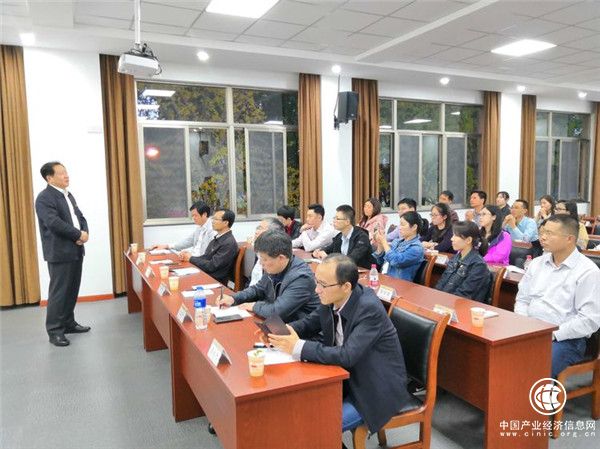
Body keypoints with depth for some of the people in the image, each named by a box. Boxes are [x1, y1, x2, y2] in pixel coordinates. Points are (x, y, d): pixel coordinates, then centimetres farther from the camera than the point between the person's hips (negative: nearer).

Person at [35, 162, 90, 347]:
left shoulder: (68, 195, 15)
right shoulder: (44, 198, -12)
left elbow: (80, 216, 15)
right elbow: (54, 223, -22)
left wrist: (85, 233, -5)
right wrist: (78, 235, -14)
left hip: (76, 250, 8)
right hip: (60, 253, -8)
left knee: (72, 290, 14)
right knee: (59, 292, -3)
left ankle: (68, 323, 26)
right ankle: (54, 331, 6)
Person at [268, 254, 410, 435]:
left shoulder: (370, 309, -29)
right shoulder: (331, 298, -8)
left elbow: (347, 356, -35)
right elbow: (310, 323, 7)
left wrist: (298, 347, -33)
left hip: (376, 389, -7)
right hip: (348, 376, 7)